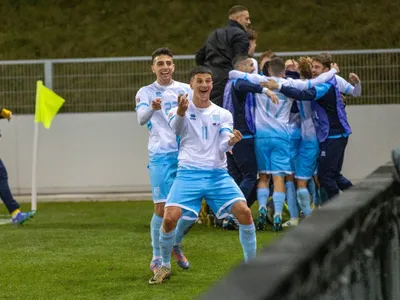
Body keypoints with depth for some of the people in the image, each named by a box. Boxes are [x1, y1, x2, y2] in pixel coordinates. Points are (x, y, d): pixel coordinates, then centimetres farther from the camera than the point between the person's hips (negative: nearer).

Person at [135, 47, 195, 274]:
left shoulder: (185, 90, 11)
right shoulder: (146, 92, 5)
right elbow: (141, 118, -14)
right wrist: (152, 108, -34)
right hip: (160, 155, -3)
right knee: (162, 208, -8)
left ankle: (176, 244, 27)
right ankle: (157, 259, 3)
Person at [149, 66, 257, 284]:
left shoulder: (223, 114, 10)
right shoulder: (182, 110, 3)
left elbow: (223, 146, -2)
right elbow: (174, 129, -20)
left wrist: (231, 141, -27)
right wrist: (180, 112, -42)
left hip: (218, 173, 2)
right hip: (189, 173, -2)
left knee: (244, 212, -16)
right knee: (169, 218, -19)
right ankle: (164, 266, 5)